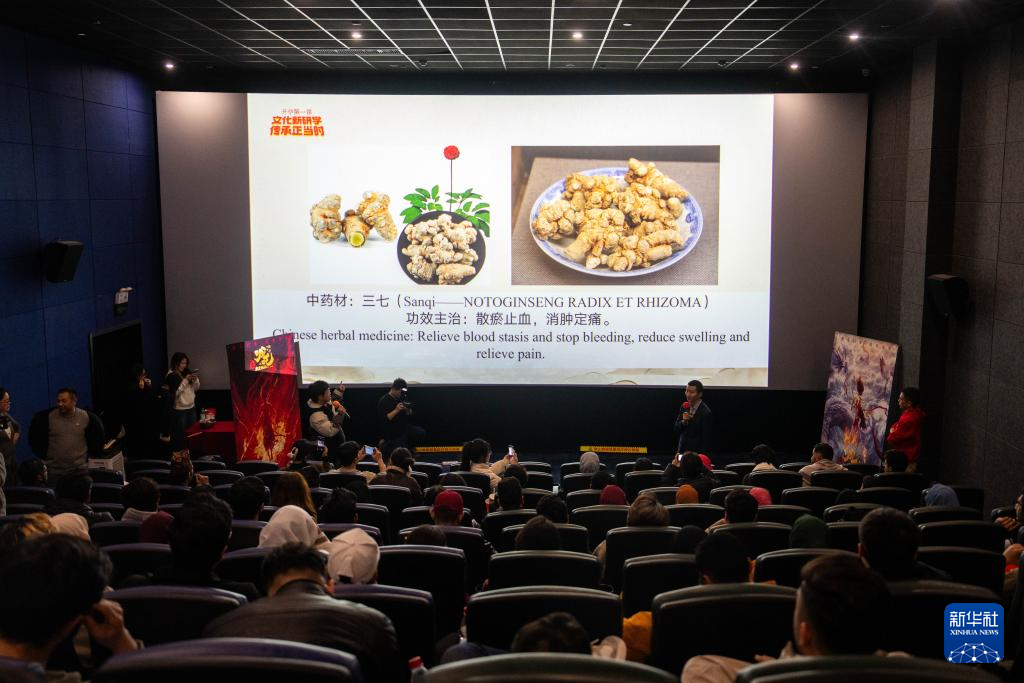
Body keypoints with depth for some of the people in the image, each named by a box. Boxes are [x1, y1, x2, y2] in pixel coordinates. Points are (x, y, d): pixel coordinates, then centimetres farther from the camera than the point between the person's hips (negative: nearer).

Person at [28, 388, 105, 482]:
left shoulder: (86, 417, -3)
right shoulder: (47, 417, -4)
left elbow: (98, 433, 14)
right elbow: (33, 434, 11)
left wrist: (91, 453, 11)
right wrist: (42, 454, 8)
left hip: (79, 470, 0)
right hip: (53, 471, 0)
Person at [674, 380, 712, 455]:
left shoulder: (705, 412, -15)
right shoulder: (684, 407, 2)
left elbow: (706, 438, -12)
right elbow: (677, 429, 5)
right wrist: (683, 421, -15)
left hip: (696, 453, -5)